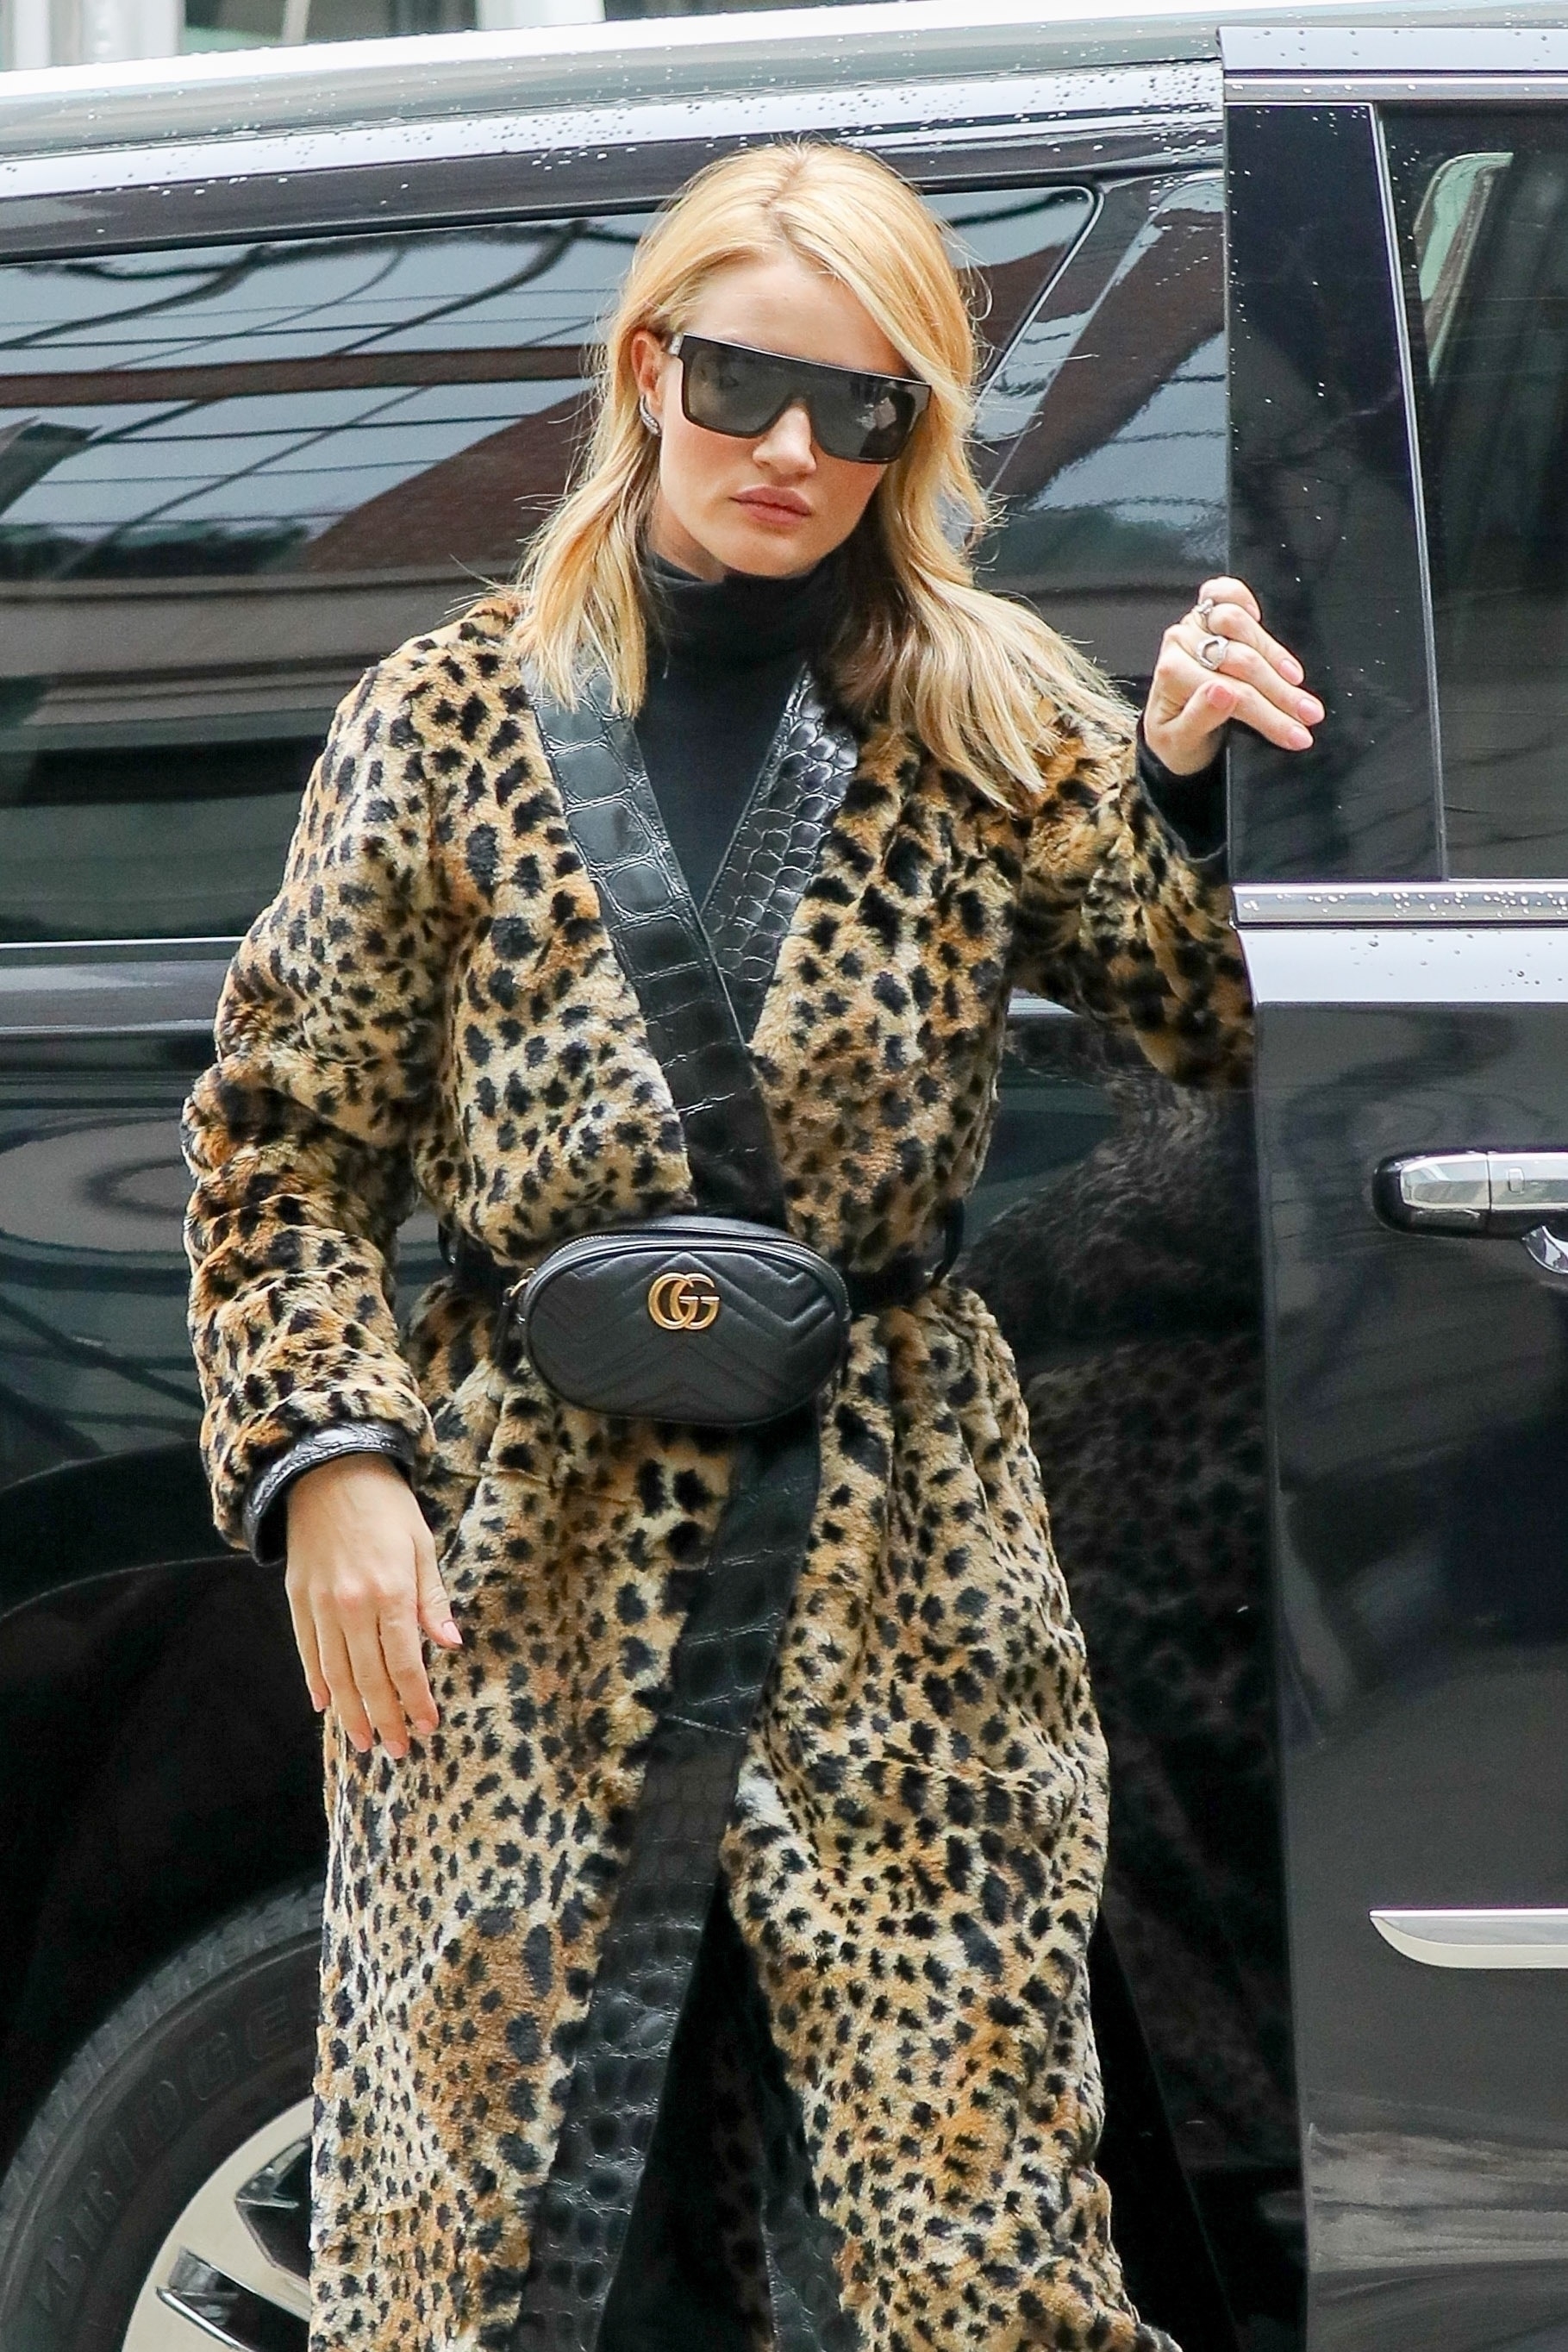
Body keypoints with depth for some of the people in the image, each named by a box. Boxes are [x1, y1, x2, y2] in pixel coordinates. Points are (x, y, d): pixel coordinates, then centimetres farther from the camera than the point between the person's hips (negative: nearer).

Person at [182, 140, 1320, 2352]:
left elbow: (1230, 1028, 4)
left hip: (900, 1558, 0)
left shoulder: (996, 725, 5)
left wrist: (1204, 778, -12)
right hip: (507, 1576, 0)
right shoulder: (451, 718, 4)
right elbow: (286, 1140, 6)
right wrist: (327, 1462, -6)